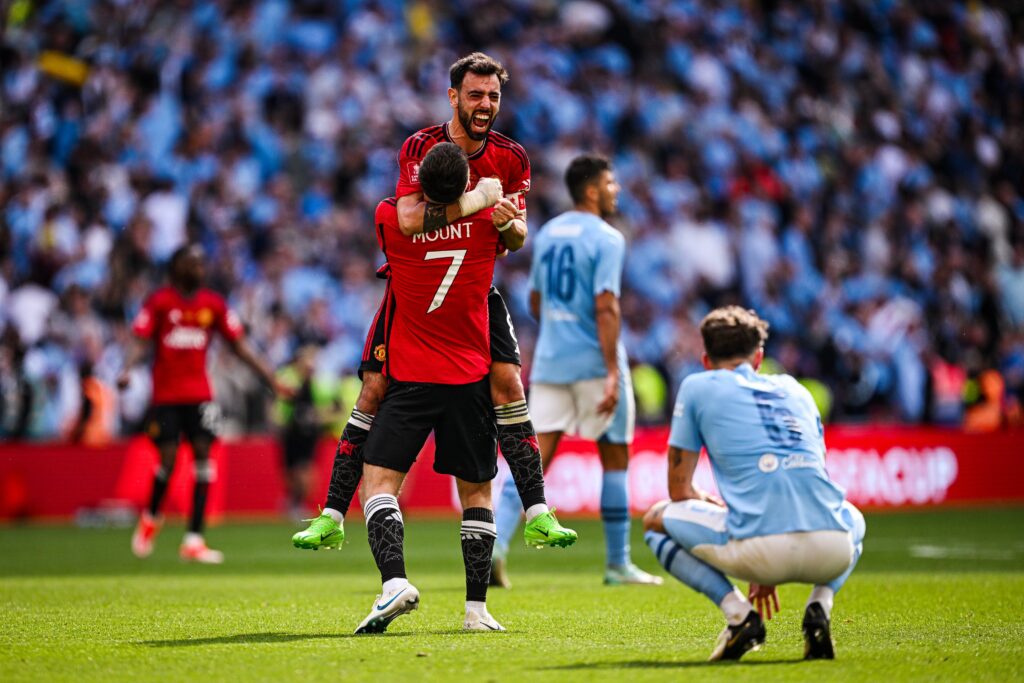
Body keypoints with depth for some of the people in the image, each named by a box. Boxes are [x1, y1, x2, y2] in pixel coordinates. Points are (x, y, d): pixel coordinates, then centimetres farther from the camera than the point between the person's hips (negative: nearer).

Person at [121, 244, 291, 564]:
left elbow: (240, 346, 10)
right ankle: (151, 517, 25)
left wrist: (272, 379, 5)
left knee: (202, 454, -8)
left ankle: (194, 540, -6)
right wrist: (127, 370, -26)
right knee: (168, 458, -7)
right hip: (165, 393, -3)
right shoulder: (159, 301, -2)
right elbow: (140, 342, -6)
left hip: (199, 393, 3)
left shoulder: (213, 304, 7)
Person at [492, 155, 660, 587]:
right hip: (594, 363, -6)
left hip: (550, 362, 6)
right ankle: (618, 564, 13)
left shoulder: (547, 234, 12)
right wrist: (612, 373, -20)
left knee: (534, 457, 1)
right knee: (614, 458, 8)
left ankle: (495, 541, -18)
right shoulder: (606, 239, -10)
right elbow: (605, 307, -19)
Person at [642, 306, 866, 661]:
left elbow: (679, 491, 17)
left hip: (761, 549, -4)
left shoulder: (697, 387, 16)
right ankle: (819, 606, 11)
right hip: (829, 554, 4)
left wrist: (710, 503, 41)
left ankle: (738, 612, 3)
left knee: (656, 519, 23)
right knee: (854, 519, 42)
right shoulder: (795, 388, 28)